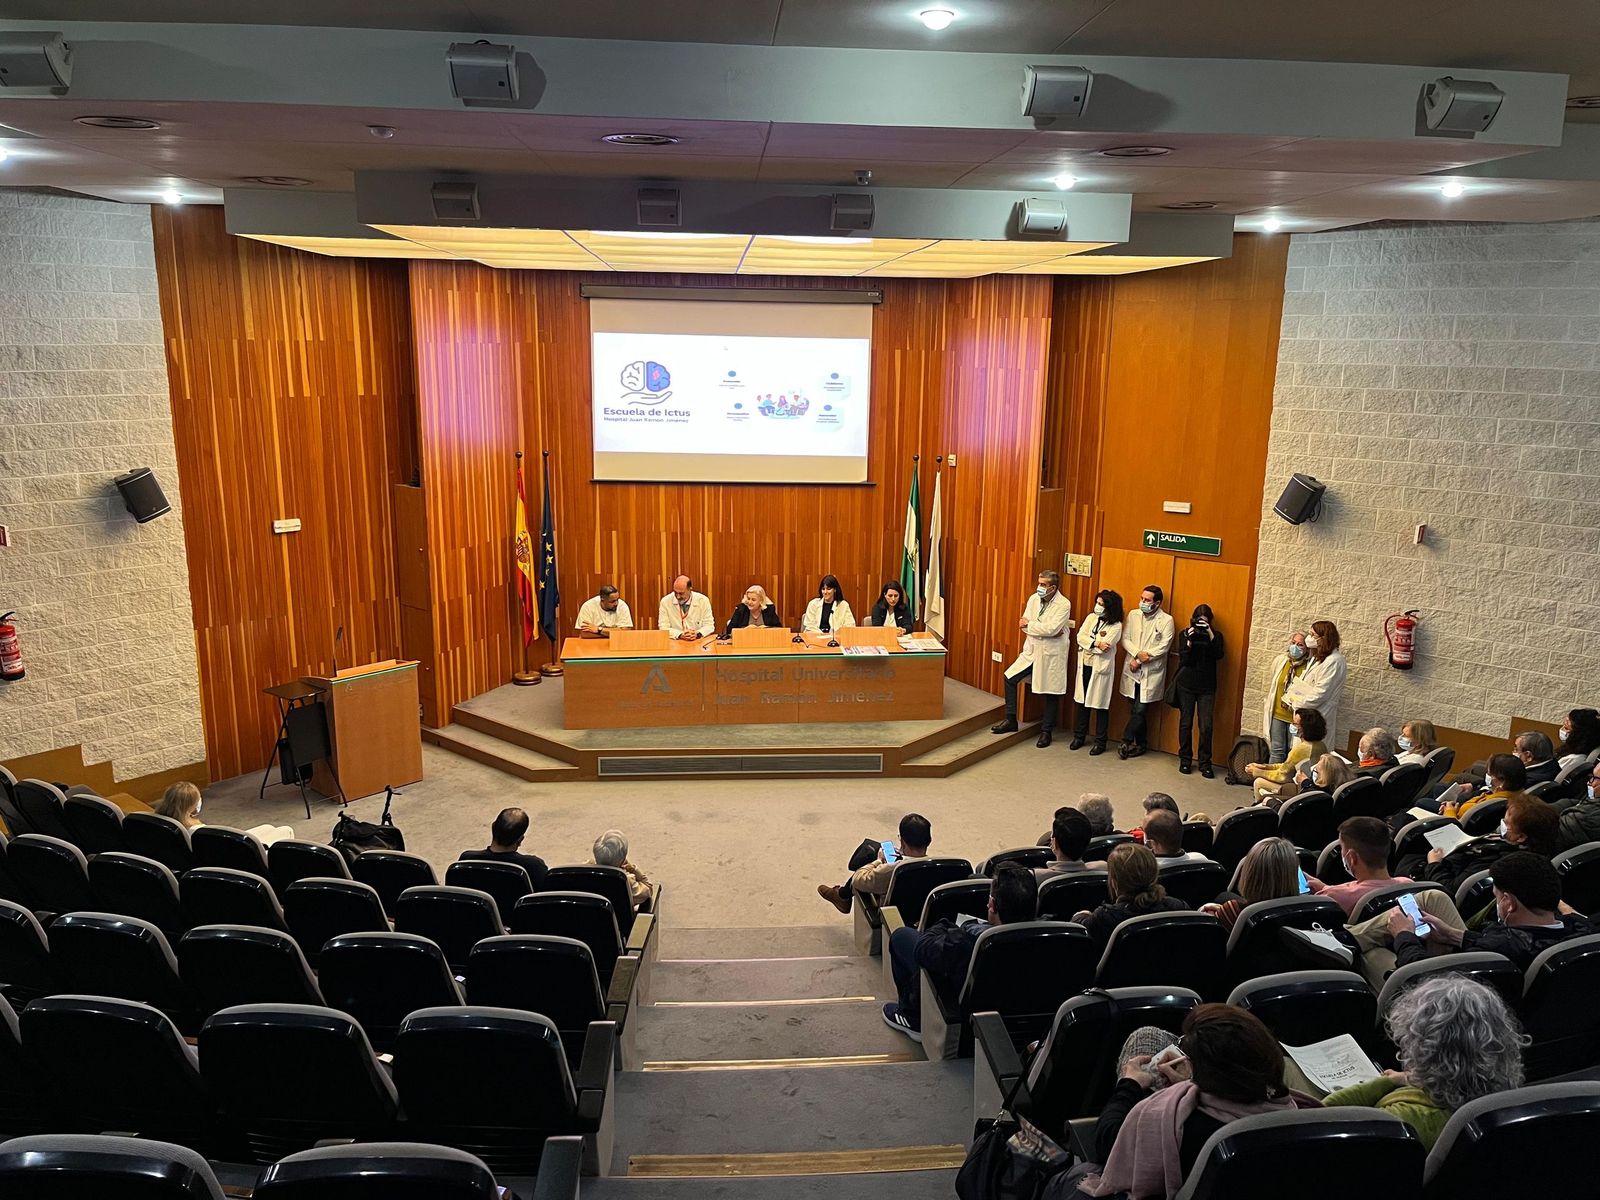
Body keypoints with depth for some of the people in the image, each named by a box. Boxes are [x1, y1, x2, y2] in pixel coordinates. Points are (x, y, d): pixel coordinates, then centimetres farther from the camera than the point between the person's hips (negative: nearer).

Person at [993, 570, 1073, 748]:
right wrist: (1043, 630, -19)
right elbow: (1024, 624, -5)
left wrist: (1029, 624, -15)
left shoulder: (1064, 604, -15)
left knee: (1051, 693, 5)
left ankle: (1046, 731, 21)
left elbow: (1051, 628, -26)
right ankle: (1010, 721, 12)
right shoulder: (1034, 598, 1)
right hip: (1032, 651, 5)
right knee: (1010, 678, -1)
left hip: (1051, 655, -5)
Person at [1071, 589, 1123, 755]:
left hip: (1100, 669, -5)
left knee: (1100, 706, 3)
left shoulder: (1116, 626, -10)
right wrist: (1096, 643, -17)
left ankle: (1100, 742, 14)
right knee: (1082, 702, 13)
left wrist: (1087, 643, -10)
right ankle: (1079, 736, 26)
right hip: (1085, 666, 5)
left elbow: (1104, 646, -20)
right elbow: (1080, 637, -4)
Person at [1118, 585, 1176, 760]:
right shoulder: (1133, 615, 7)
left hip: (1151, 673, -4)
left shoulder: (1166, 620, -5)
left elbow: (1163, 647, -12)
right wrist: (1138, 653, -14)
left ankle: (1126, 741, 6)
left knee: (1139, 710, -7)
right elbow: (1125, 638, 4)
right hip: (1132, 670, 4)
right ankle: (1141, 744, 20)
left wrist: (1140, 661, -13)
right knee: (1136, 710, 9)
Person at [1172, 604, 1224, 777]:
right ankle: (1185, 760, 18)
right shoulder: (1185, 634, 2)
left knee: (1206, 726, -4)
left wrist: (1210, 634, -19)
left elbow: (1219, 655, -13)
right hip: (1186, 685, 0)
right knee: (1185, 723, 6)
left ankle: (1205, 763, 6)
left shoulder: (1216, 636, 4)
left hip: (1207, 687, 0)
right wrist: (1190, 640, -18)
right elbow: (1184, 659, -6)